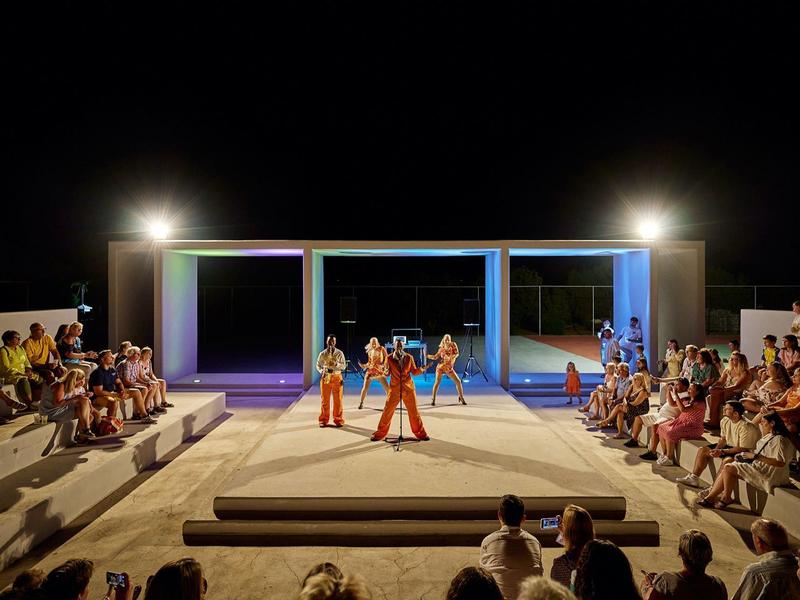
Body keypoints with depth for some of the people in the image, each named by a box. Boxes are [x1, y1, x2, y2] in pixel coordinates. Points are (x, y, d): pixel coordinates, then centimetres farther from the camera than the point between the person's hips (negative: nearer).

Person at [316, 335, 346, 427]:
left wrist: (336, 365, -20)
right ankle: (324, 420, 14)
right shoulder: (322, 354, 5)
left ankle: (338, 420, 10)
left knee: (338, 400, 1)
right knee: (324, 400, 4)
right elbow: (318, 365, 12)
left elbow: (344, 366, -1)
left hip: (337, 378, -1)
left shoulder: (339, 353, 1)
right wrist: (321, 371, -8)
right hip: (325, 378, 1)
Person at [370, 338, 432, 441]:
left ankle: (421, 434, 21)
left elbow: (414, 371, 6)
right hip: (394, 388, -1)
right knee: (387, 412, 1)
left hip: (408, 388, 1)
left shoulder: (409, 357, 1)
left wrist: (423, 368, -8)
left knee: (414, 412, 7)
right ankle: (379, 434, 15)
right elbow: (386, 372, 1)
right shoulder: (389, 358, -2)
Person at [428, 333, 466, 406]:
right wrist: (427, 356, -8)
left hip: (449, 368, 1)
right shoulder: (441, 348, -3)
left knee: (458, 381, -1)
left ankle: (461, 397, 19)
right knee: (437, 382, -12)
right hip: (441, 366, -1)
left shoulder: (453, 345, -6)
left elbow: (456, 353, -14)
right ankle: (433, 399, -2)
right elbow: (435, 357, 3)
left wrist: (451, 358, -31)